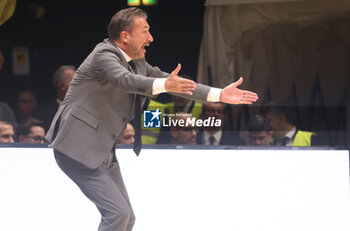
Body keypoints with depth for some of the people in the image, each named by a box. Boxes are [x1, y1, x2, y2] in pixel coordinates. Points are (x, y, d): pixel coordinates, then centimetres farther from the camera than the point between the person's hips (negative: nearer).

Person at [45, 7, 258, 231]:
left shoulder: (137, 64, 13)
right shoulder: (104, 54, -14)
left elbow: (176, 84, 16)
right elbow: (125, 80, -35)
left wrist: (220, 95, 8)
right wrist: (164, 85, -51)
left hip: (104, 154, 10)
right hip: (78, 150, -10)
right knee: (118, 213, -17)